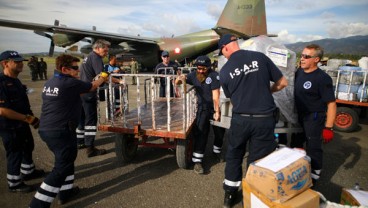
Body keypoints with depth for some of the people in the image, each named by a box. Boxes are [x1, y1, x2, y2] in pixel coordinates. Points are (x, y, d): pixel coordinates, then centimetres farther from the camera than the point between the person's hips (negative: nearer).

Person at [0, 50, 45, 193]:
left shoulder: (15, 80, 7)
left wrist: (30, 117, 9)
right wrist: (28, 118, -25)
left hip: (21, 124, 10)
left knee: (28, 147, 24)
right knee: (15, 154, 6)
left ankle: (28, 172, 45)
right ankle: (14, 184, 26)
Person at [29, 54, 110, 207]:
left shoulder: (49, 83, 10)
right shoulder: (70, 83, -17)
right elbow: (93, 86, -3)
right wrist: (103, 77, 16)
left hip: (46, 130, 9)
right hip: (61, 132, -9)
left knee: (66, 160, 24)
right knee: (61, 168, 2)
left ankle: (66, 191, 36)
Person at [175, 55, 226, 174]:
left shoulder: (214, 75, -18)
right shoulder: (194, 75, -5)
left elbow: (215, 95, -20)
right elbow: (176, 83, -1)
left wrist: (217, 111, -20)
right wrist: (179, 78, -24)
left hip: (214, 107, -1)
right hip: (202, 108, 1)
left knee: (220, 131, 12)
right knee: (201, 133, -9)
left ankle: (217, 151, 40)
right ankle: (197, 161, -6)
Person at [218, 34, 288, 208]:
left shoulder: (224, 71, -3)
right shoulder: (260, 57, -4)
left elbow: (231, 99, 8)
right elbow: (282, 83, 3)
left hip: (240, 119, 1)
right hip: (264, 119, 0)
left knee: (233, 155, 21)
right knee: (258, 160, 13)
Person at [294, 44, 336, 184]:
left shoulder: (323, 78, -20)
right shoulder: (299, 72, 1)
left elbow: (331, 104, -20)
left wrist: (328, 128, -22)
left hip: (314, 118, -7)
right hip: (299, 116, 8)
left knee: (313, 149, 5)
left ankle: (313, 178, 25)